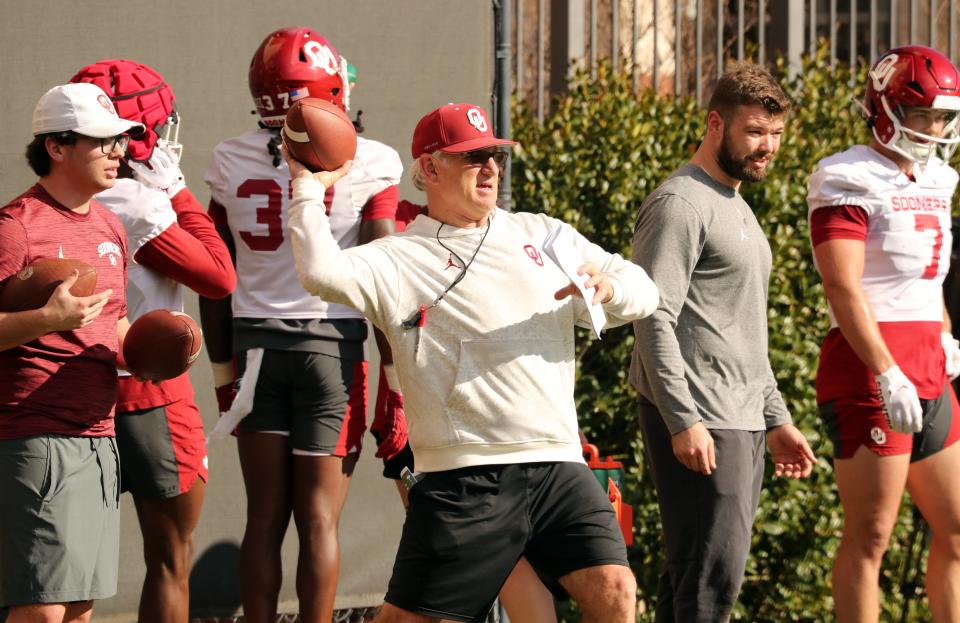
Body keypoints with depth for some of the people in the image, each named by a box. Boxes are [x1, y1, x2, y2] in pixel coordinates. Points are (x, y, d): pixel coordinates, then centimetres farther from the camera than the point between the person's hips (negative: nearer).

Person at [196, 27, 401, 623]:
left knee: (265, 516, 7)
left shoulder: (232, 162, 2)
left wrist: (223, 368, 16)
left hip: (256, 342, 3)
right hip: (333, 346, -3)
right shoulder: (368, 163, -6)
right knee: (319, 519, 2)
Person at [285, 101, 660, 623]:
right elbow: (321, 274, -15)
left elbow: (641, 291, 15)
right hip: (465, 479, -4)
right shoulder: (401, 258, 3)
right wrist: (309, 189, -4)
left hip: (558, 466, 4)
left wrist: (607, 289, -8)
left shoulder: (542, 235, 18)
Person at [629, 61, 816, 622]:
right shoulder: (681, 204, -9)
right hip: (699, 424, -9)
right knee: (713, 574, -14)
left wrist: (776, 418, 24)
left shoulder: (738, 208, 22)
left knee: (700, 571, 8)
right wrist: (683, 420, -23)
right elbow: (653, 319, -17)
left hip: (745, 424, 9)